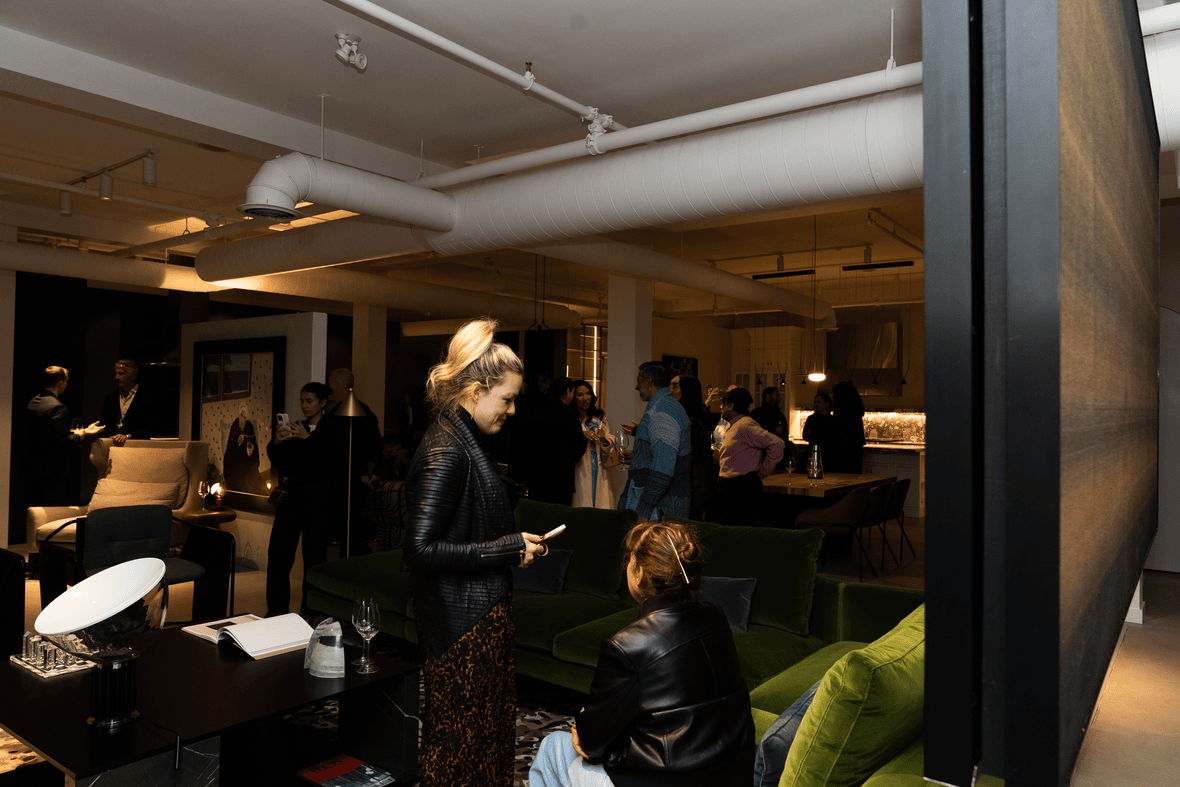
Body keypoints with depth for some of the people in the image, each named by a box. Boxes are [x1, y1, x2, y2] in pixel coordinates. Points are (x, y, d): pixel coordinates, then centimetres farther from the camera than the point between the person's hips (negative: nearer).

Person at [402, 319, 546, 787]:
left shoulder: (464, 442, 9)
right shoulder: (446, 453, -22)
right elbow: (422, 550, -27)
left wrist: (516, 544, 9)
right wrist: (508, 550, -21)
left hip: (481, 612, 10)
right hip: (462, 623, -10)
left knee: (489, 725, 19)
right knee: (460, 746, 7)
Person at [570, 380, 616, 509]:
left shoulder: (599, 418, 14)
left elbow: (608, 450, 11)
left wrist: (603, 440, -10)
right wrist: (582, 435, -21)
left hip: (598, 471, 4)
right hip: (580, 472, -4)